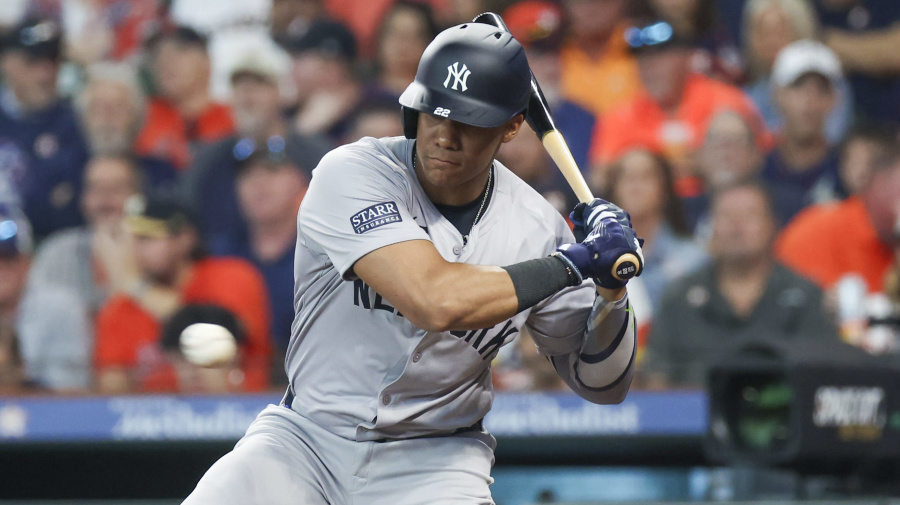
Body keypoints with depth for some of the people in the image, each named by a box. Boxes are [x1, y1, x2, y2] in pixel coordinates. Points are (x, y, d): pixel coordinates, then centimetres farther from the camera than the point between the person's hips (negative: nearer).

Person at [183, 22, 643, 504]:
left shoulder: (535, 225, -4)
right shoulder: (352, 173, -16)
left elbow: (603, 384, 5)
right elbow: (437, 301, -31)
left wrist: (612, 288, -15)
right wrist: (576, 261, -21)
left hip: (434, 460, 2)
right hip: (306, 440, -1)